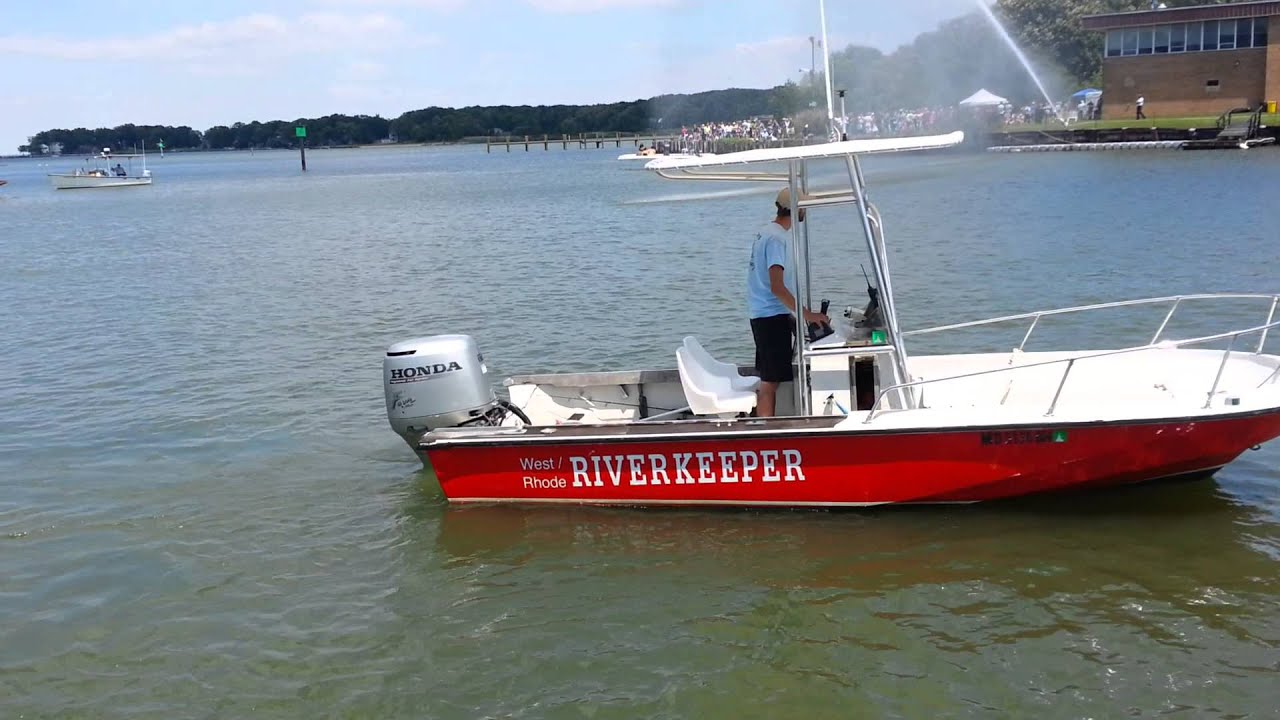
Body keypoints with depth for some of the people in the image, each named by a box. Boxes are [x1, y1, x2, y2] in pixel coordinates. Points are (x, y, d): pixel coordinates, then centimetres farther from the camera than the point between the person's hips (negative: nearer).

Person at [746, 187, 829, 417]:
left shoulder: (765, 233, 14)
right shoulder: (776, 238, -16)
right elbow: (777, 288, -23)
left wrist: (791, 316, 20)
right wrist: (807, 314, -21)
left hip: (762, 315, 10)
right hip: (772, 316, -10)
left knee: (769, 380, 14)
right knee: (770, 382, -7)